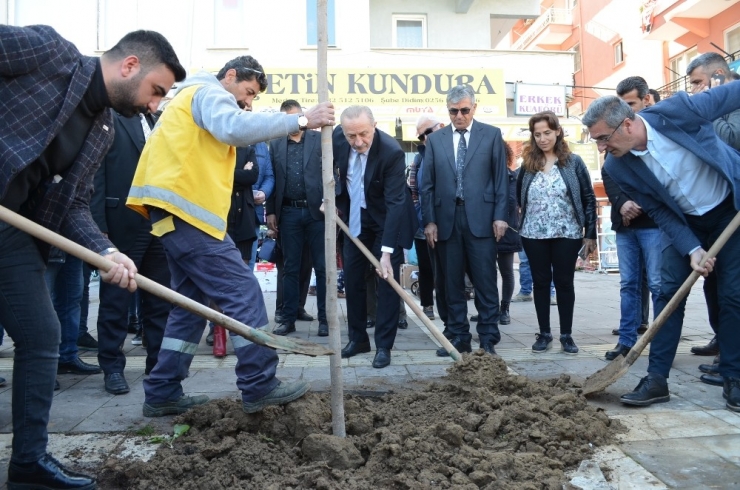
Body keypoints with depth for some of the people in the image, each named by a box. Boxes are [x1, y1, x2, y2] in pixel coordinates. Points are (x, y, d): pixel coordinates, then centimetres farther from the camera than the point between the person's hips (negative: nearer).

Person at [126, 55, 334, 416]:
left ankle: (163, 394, 15)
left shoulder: (194, 97, 30)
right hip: (187, 209, -10)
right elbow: (235, 128, -26)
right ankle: (259, 386, -5)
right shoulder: (209, 93, -3)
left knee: (191, 302, 12)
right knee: (243, 292, -9)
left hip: (175, 210, 10)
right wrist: (301, 120, -26)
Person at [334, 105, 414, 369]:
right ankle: (358, 338, 22)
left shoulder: (392, 152, -31)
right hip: (354, 218, 5)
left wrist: (387, 251, -38)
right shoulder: (337, 137, -15)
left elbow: (395, 203, -33)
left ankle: (384, 345, 6)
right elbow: (330, 166, 8)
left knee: (387, 279, -4)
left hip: (386, 220, -5)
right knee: (352, 277, 8)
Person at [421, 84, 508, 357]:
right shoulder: (435, 139, 10)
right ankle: (458, 338, 16)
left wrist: (500, 216, -4)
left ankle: (488, 340, 9)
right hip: (446, 219, 2)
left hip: (481, 218, -2)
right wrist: (429, 220, 1)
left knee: (485, 283, 1)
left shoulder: (492, 135, 6)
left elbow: (501, 179, 4)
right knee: (452, 284, 7)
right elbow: (427, 184, 8)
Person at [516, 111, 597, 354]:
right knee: (541, 282, 8)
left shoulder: (573, 162, -1)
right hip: (534, 235, 2)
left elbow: (589, 199, -1)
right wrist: (521, 225, 4)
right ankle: (544, 333, 17)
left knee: (564, 282, 5)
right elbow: (519, 198, 13)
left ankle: (567, 335, 14)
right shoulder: (528, 164, 4)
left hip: (566, 234, -2)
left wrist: (590, 234, -5)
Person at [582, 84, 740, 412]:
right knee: (669, 293, -4)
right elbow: (659, 211, -10)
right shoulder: (616, 168, -18)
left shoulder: (676, 111, -28)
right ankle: (657, 378, 3)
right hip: (684, 221, 2)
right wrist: (692, 249, -20)